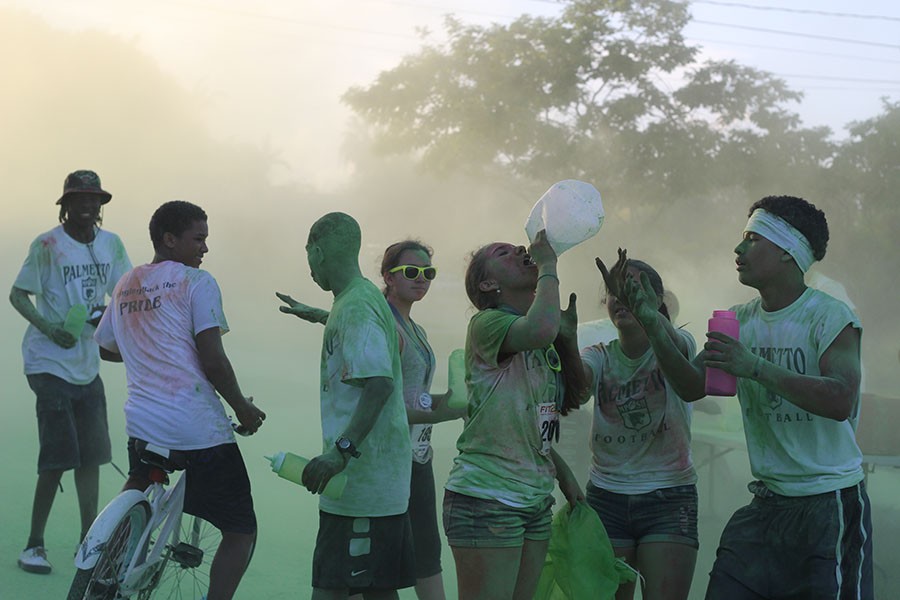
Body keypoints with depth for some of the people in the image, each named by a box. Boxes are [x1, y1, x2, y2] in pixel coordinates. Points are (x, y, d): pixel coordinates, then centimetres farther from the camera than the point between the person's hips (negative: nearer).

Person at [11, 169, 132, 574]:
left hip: (87, 365, 6)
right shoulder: (47, 245, -11)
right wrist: (47, 326, -24)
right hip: (50, 364, -6)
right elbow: (18, 294, -9)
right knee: (58, 457, -8)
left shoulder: (110, 243, 4)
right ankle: (34, 544, 5)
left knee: (91, 456, 9)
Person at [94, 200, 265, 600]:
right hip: (199, 429, -6)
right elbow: (212, 360, -12)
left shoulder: (125, 285, 14)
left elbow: (106, 349, 29)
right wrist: (242, 407, 1)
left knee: (138, 485, 34)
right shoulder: (196, 282, -6)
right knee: (240, 532, 3)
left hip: (142, 424, 6)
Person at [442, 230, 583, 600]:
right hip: (486, 497, -8)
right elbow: (540, 329, -30)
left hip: (535, 500, 8)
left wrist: (563, 473, 17)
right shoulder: (486, 323, -9)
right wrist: (548, 266, -16)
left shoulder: (547, 348, 17)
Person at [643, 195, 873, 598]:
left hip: (830, 503, -6)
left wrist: (755, 367, -30)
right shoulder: (741, 320, 10)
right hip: (766, 503, 6)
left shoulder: (830, 316, -11)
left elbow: (841, 401, -25)